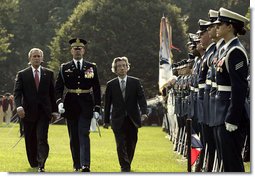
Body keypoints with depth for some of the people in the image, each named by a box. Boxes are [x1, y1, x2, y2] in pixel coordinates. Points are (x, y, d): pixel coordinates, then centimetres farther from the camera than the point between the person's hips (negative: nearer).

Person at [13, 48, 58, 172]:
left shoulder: (49, 74, 8)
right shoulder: (22, 75, 4)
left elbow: (53, 92, 9)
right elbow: (17, 92, -3)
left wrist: (54, 110, 4)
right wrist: (19, 106, -20)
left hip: (44, 112, -1)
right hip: (28, 112, 1)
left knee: (42, 138, -13)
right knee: (30, 140, 9)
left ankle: (41, 164, -16)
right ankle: (33, 162, 26)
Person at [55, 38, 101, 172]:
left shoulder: (91, 67, 6)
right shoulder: (64, 68, 6)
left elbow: (96, 89, 6)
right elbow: (58, 87, 2)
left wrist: (97, 108, 1)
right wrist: (59, 102, -16)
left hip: (86, 105, -2)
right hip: (70, 105, 2)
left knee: (84, 134, -13)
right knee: (73, 136, 6)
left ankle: (85, 165, -21)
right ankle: (77, 165, 15)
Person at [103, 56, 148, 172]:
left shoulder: (135, 82, 4)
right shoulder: (111, 85, 4)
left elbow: (141, 98, -1)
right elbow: (107, 104, 7)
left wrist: (143, 112, -17)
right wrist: (106, 121, 6)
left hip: (132, 119, 1)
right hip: (118, 120, -1)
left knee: (131, 144, 7)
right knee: (121, 145, -9)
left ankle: (127, 165, 23)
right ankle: (125, 168, -10)